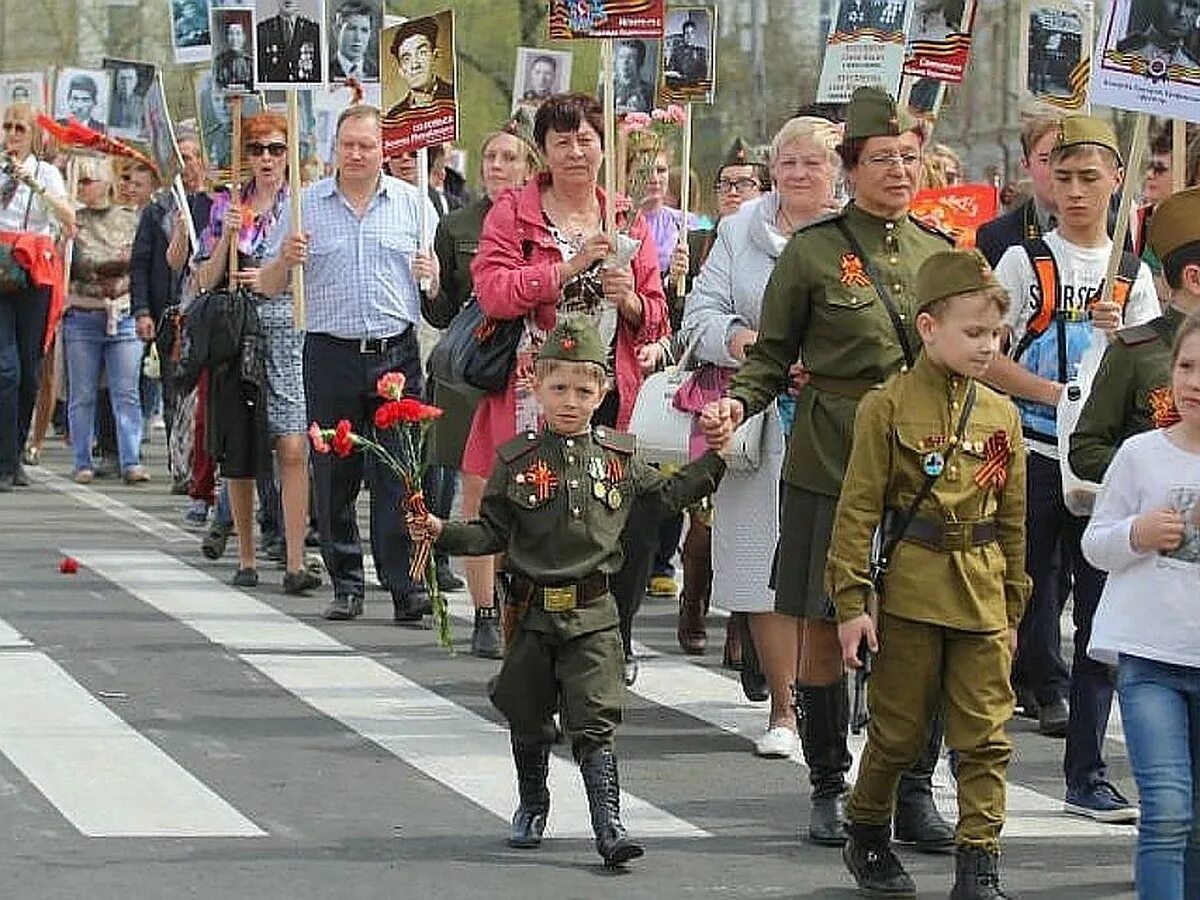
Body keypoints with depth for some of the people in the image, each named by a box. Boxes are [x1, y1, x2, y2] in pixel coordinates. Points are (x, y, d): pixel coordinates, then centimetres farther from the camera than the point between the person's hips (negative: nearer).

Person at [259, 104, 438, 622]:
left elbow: (439, 281, 13)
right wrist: (285, 259, -12)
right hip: (331, 354, 1)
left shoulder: (412, 203, 8)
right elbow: (268, 288, 9)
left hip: (397, 352, -1)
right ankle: (346, 584, 13)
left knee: (399, 476, -6)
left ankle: (407, 587, -6)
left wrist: (434, 276, -9)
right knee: (334, 476, 4)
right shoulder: (305, 205, 7)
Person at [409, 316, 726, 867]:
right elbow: (492, 531, 0)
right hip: (532, 610, 1)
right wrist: (443, 533, -14)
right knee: (528, 721, 14)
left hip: (592, 613, -1)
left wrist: (714, 461, 9)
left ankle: (609, 826, -10)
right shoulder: (517, 460, -1)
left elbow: (668, 495, 17)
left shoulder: (618, 456, 5)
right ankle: (531, 807, 35)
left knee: (595, 724, -8)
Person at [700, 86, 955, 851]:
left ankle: (916, 793, 10)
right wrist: (736, 405, -15)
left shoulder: (940, 251, 10)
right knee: (825, 628, 3)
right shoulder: (814, 251, -1)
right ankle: (829, 789, 16)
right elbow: (773, 356, 3)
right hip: (830, 465, -3)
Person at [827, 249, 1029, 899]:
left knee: (985, 738, 0)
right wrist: (851, 600, -10)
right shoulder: (888, 407, -5)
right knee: (898, 730, 8)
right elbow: (858, 509, -6)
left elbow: (1012, 519, 15)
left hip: (981, 596, 4)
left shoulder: (1001, 416, 9)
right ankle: (867, 839, 28)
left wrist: (1012, 607, 15)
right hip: (910, 591, -3)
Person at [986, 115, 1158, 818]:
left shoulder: (1133, 275, 10)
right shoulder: (1025, 262, 0)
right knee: (1030, 608, -3)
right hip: (1034, 457, -3)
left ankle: (1087, 773, 9)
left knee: (1102, 616, 3)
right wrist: (1059, 392, -16)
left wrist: (1120, 339, -9)